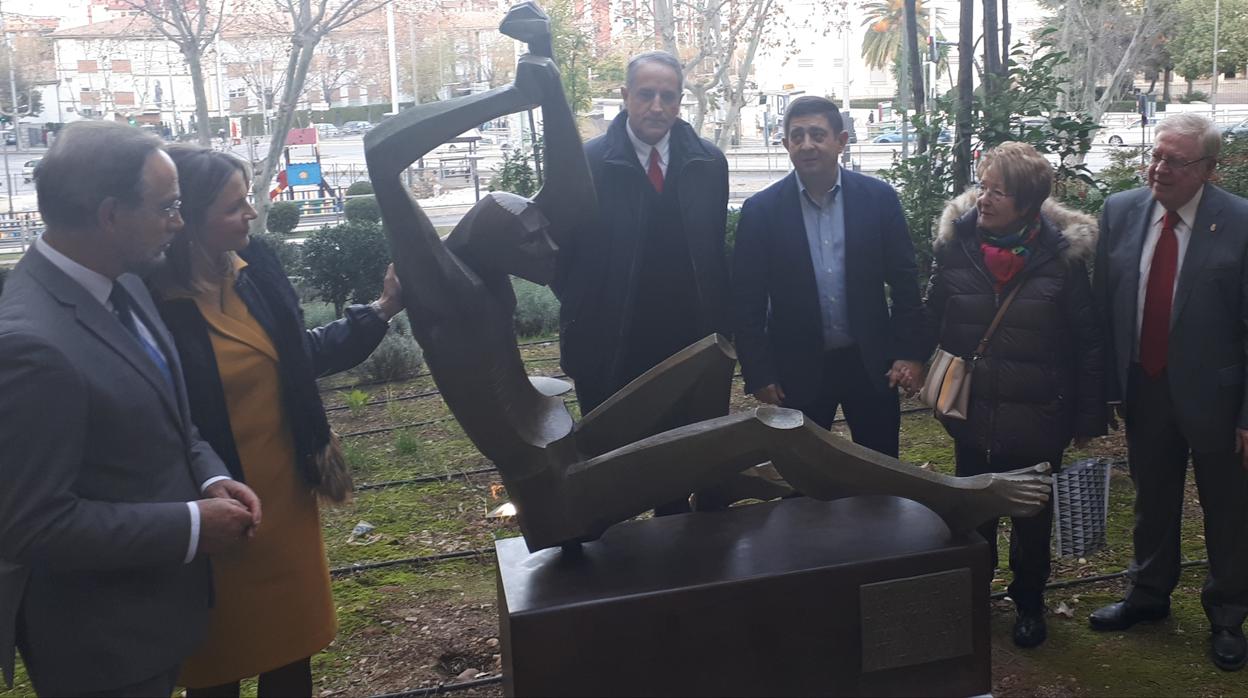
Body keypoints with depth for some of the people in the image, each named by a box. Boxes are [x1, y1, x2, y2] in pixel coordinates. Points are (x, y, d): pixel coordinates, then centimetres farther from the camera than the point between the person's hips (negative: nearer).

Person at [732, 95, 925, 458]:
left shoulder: (879, 198, -3)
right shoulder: (761, 210, -7)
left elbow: (904, 281, 2)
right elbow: (747, 301, -5)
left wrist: (909, 352, -2)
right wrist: (759, 374, -7)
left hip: (869, 362, 1)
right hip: (797, 369, -1)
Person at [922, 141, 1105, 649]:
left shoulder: (1062, 255, -13)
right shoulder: (956, 245, -8)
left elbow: (1087, 343, -8)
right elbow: (933, 319, 2)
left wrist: (1089, 416, -5)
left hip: (1037, 418, -2)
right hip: (973, 414, 2)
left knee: (1033, 519, 17)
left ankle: (1029, 603, 39)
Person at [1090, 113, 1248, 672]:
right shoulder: (1120, 212, -4)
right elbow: (1102, 305, 0)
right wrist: (1106, 384, -1)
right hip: (1143, 389, 3)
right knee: (1152, 500, 21)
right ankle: (1149, 594, 42)